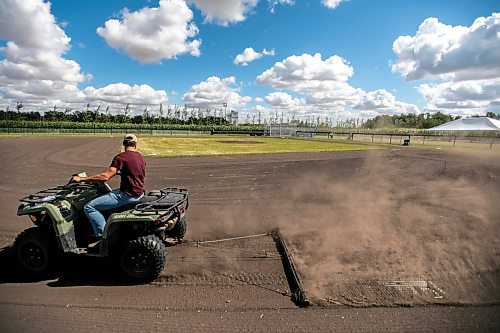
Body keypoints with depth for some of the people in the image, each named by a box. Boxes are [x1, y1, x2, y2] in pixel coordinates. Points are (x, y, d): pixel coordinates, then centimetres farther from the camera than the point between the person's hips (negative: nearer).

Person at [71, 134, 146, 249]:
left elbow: (105, 176, -22)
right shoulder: (141, 157, 10)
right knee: (109, 193, 35)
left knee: (89, 207, -6)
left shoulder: (121, 157, -14)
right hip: (140, 193, 9)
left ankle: (103, 235, -8)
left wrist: (81, 179, -15)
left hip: (128, 195, -9)